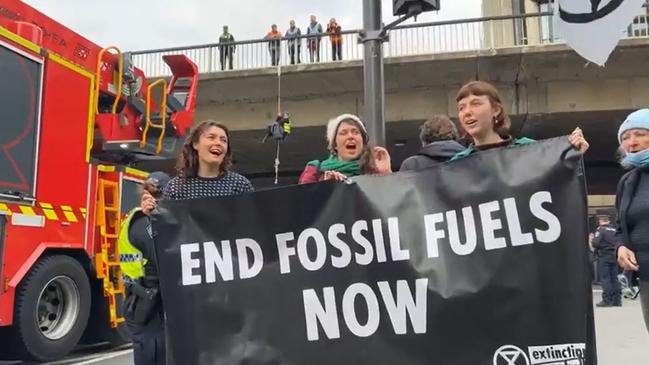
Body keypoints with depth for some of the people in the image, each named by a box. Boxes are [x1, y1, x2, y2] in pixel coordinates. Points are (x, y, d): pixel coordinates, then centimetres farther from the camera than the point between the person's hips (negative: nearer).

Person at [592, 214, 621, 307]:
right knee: (614, 278, 10)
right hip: (614, 256, 6)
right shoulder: (614, 230, 9)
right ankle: (617, 299, 12)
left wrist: (592, 239, 3)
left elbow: (596, 243, -17)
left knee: (605, 278, -4)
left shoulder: (600, 229, -10)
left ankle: (607, 300, -6)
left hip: (603, 256, -6)